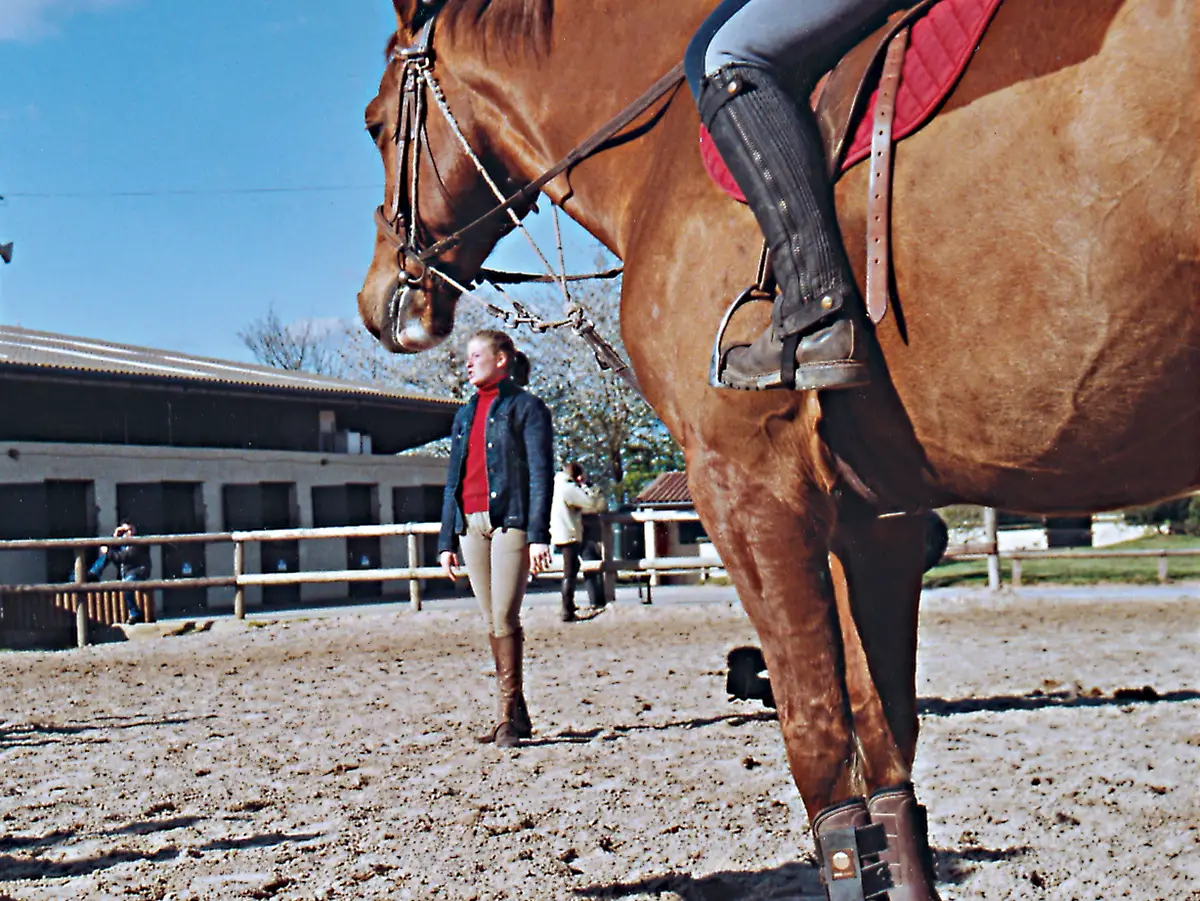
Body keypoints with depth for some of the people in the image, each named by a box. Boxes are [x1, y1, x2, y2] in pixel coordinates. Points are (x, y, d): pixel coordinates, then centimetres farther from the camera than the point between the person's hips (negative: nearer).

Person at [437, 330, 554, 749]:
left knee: (504, 620, -12)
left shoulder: (526, 407, 0)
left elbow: (541, 474, -6)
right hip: (472, 525, 6)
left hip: (510, 521, -6)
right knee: (493, 623, 7)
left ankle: (508, 715, -7)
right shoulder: (466, 415, 20)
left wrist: (538, 535, -15)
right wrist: (446, 540, 15)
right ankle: (515, 714, 13)